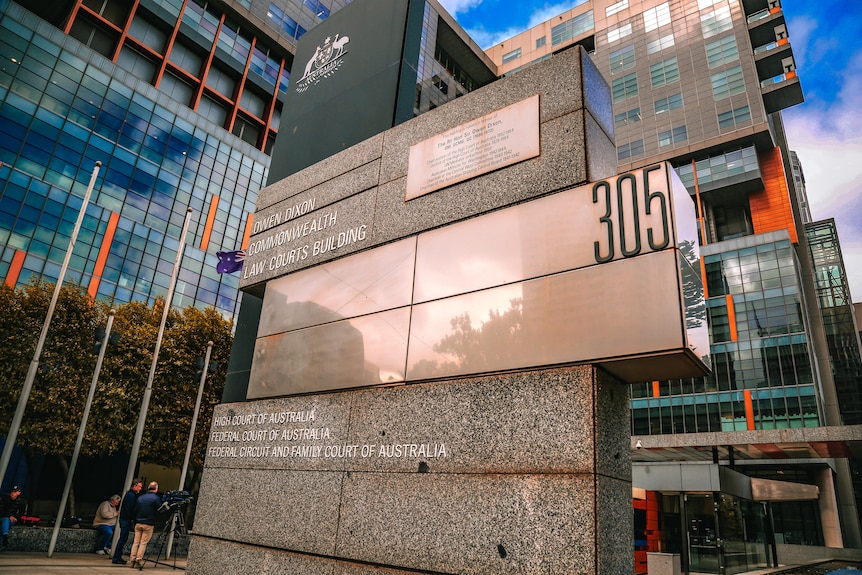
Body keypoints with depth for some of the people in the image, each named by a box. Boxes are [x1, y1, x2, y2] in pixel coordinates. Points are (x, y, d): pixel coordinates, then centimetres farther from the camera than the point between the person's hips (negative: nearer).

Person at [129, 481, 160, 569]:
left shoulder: (140, 498, 9)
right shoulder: (156, 498, -8)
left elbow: (135, 511, 12)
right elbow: (159, 511, -5)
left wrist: (135, 522, 18)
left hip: (138, 523, 5)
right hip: (149, 524, -5)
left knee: (136, 542, 10)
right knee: (143, 543, 0)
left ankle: (132, 560, 8)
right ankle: (138, 560, -2)